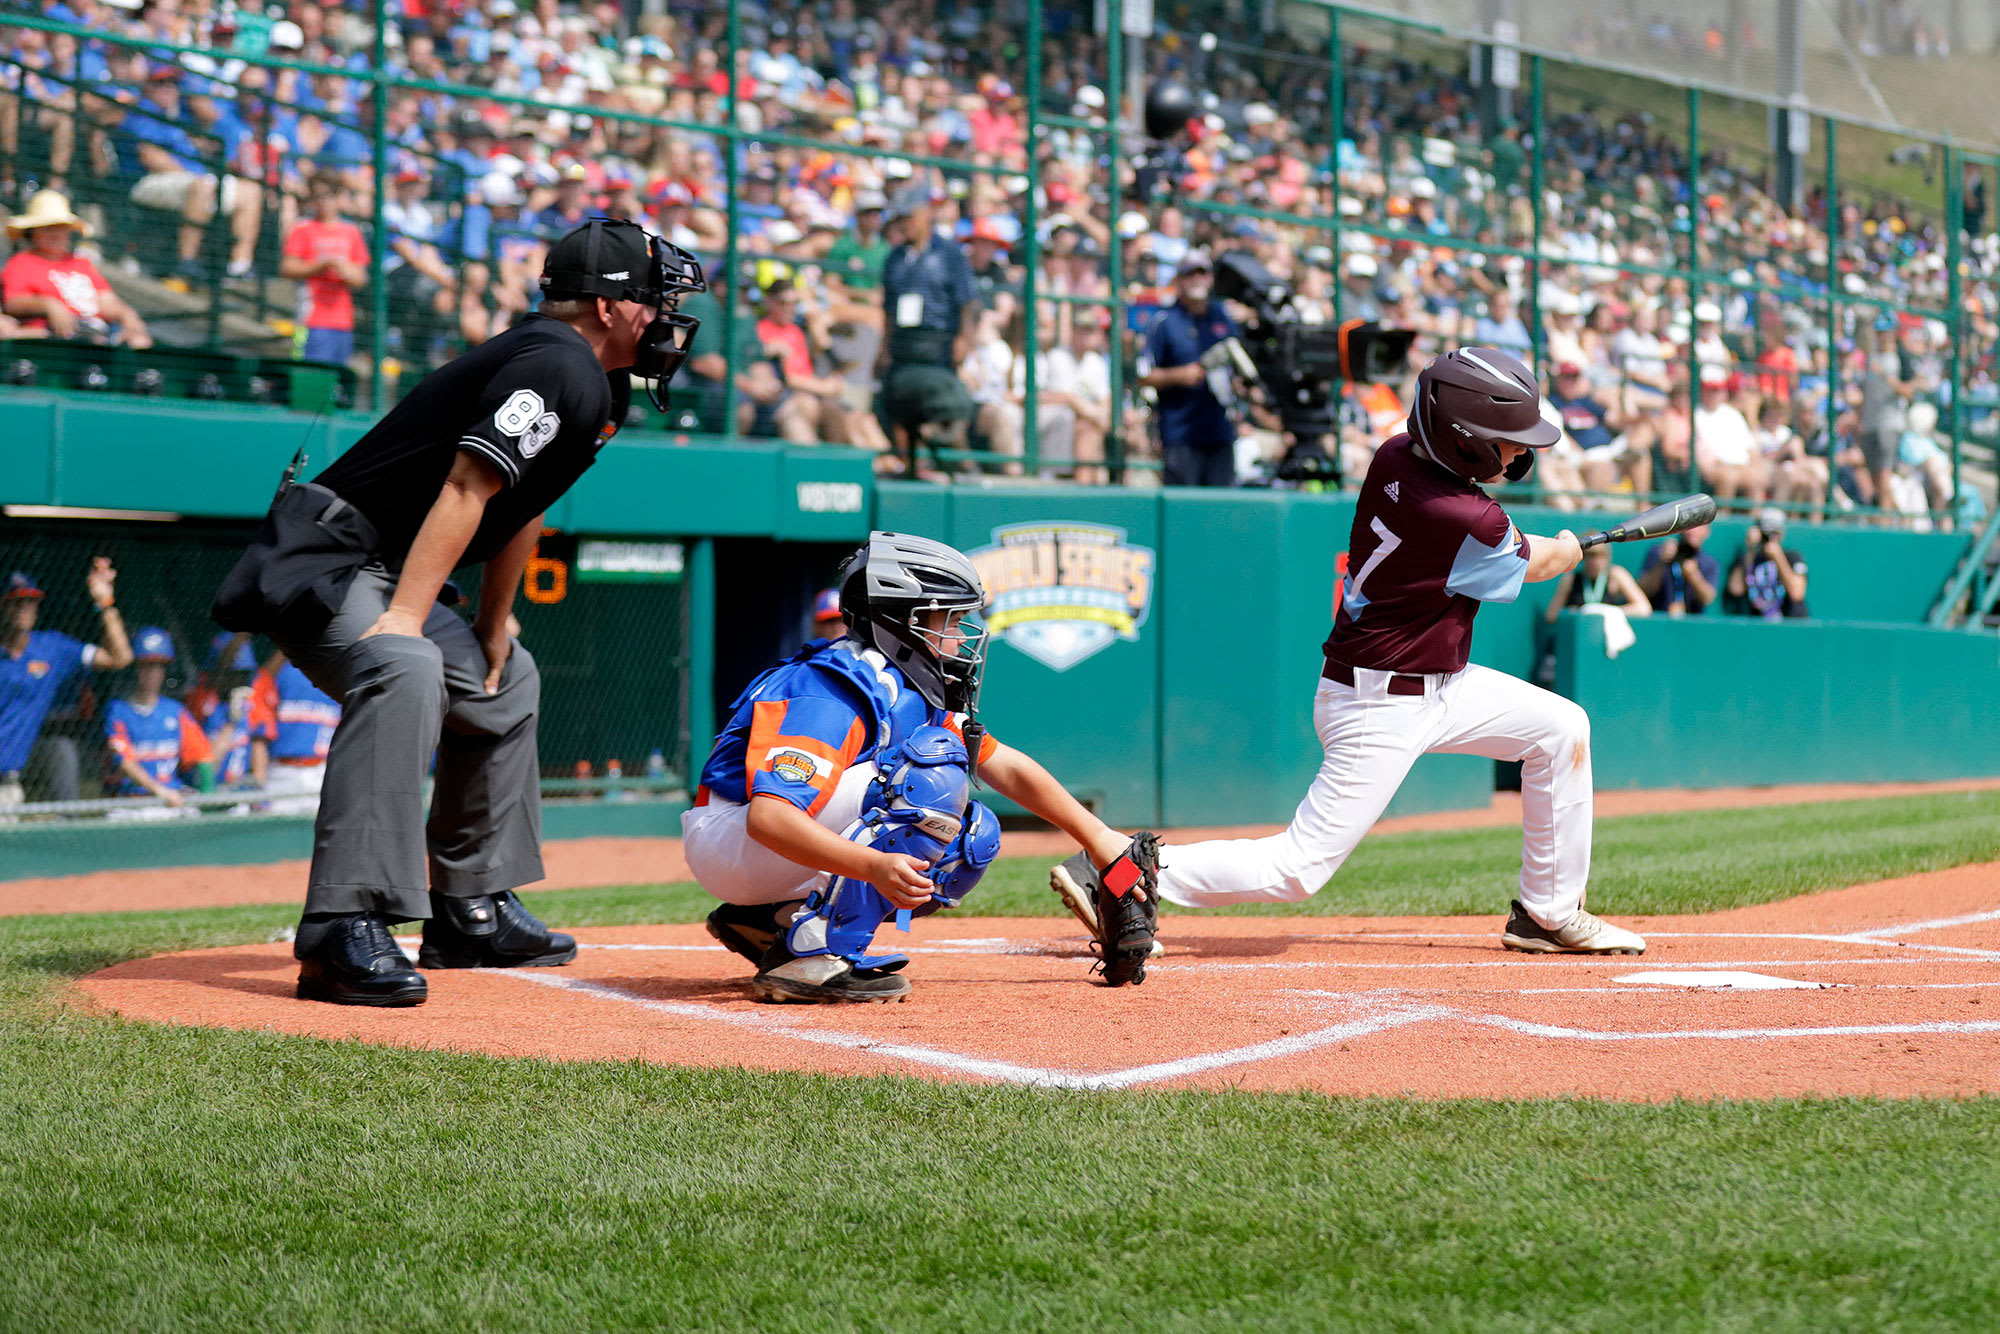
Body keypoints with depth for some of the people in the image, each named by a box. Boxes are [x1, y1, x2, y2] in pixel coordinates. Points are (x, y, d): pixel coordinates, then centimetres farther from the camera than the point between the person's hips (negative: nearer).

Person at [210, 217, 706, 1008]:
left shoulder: (597, 384, 14)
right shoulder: (557, 365, -18)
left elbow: (519, 507, 21)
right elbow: (466, 488, -26)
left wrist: (493, 633, 20)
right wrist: (404, 618, -32)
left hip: (389, 576, 12)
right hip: (324, 562, -12)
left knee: (505, 683, 26)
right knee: (404, 669, -37)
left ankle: (472, 913, 32)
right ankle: (344, 931, -43)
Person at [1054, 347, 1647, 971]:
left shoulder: (1394, 455, -5)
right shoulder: (1467, 523, -27)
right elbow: (1535, 564, -3)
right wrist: (1565, 551, 19)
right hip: (1381, 709, -10)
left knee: (1562, 727, 13)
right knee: (1296, 870, -9)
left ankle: (1549, 914, 22)